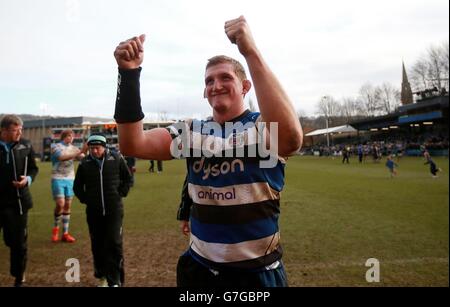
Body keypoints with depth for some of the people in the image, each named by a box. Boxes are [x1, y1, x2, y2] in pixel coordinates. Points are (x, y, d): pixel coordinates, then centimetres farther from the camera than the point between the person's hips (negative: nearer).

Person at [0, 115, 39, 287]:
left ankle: (19, 279, 29)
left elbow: (33, 168, 8)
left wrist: (28, 179, -12)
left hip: (17, 201, 2)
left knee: (18, 242, 11)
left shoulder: (25, 146, 0)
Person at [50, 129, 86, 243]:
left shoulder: (73, 148, 8)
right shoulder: (55, 146, -2)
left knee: (67, 206, 4)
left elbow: (85, 158, -8)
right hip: (58, 179, -4)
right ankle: (56, 227, 15)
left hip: (70, 179, 4)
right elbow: (62, 157, -22)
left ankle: (65, 233, 11)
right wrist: (78, 153, -31)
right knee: (60, 204, -12)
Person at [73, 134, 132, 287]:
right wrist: (85, 199, 3)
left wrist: (120, 194, 0)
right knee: (98, 245, 10)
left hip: (114, 209, -2)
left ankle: (115, 281, 3)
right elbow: (77, 186, 14)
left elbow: (128, 178, 8)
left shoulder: (116, 159, -4)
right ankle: (102, 277, 27)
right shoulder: (84, 163, 0)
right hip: (93, 211, 2)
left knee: (114, 243, -6)